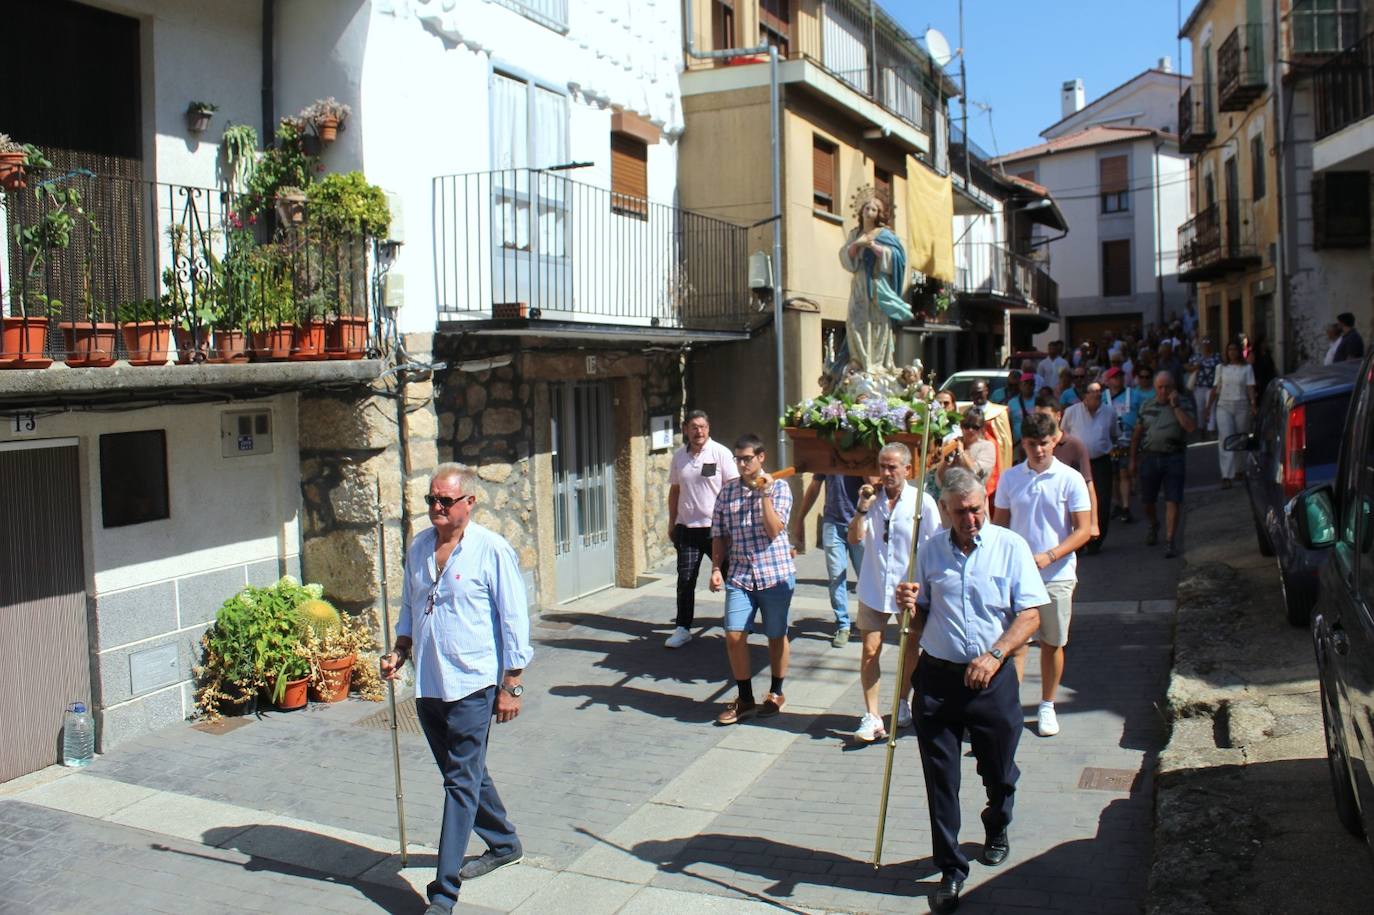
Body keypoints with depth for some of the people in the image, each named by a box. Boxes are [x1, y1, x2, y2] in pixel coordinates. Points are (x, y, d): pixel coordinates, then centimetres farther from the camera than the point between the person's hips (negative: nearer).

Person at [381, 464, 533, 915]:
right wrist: (399, 650, 5)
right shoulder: (418, 547, 8)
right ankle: (504, 844, 39)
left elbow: (513, 620, -9)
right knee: (464, 775, 19)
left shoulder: (492, 550, -10)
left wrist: (511, 685, -10)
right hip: (427, 685, 7)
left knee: (461, 783, -4)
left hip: (472, 686, -7)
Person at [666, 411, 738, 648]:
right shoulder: (679, 456, 8)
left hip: (716, 527, -3)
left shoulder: (720, 453, -6)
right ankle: (682, 629, 11)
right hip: (686, 527, 3)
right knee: (685, 579, 4)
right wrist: (672, 522, 14)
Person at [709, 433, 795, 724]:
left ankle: (776, 694, 29)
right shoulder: (727, 491, 6)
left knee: (776, 636, 10)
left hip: (775, 574, -3)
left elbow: (774, 530, -15)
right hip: (739, 576, 3)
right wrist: (716, 569, 2)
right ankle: (745, 700, 13)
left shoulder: (779, 487, -4)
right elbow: (719, 534, 11)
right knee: (734, 636, -3)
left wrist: (765, 494, -18)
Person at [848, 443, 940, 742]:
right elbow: (855, 538, -3)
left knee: (910, 649, 16)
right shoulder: (872, 497, 0)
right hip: (874, 589, 1)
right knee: (870, 650, -3)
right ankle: (871, 716, 3)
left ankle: (903, 703, 37)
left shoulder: (922, 501, -9)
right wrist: (863, 507, -15)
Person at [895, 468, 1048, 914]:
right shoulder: (931, 551, 4)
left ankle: (997, 830, 46)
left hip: (991, 677, -1)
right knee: (940, 777, 3)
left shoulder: (1011, 547, -5)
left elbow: (1030, 615, -8)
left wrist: (994, 655, -21)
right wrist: (910, 606, -10)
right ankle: (951, 869, 17)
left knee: (999, 771, 15)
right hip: (937, 677, 2)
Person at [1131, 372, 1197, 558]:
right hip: (1150, 457, 3)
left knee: (1172, 502, -6)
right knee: (1147, 500, 12)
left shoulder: (1183, 404, 3)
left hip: (1174, 458, -3)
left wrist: (1175, 406, -13)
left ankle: (1169, 542, -3)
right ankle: (1153, 525, 43)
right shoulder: (1146, 406, 10)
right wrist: (1133, 459, 12)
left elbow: (1191, 427, -13)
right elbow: (1137, 433, 14)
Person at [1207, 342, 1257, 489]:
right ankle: (1226, 476, -16)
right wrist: (1209, 406, 10)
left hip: (1241, 406, 0)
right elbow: (1216, 389, 13)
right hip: (1224, 405, 0)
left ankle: (1240, 470, 26)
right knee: (1225, 439, -11)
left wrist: (1253, 404, -17)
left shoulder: (1247, 368, 5)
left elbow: (1250, 388, -4)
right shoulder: (1221, 368, 10)